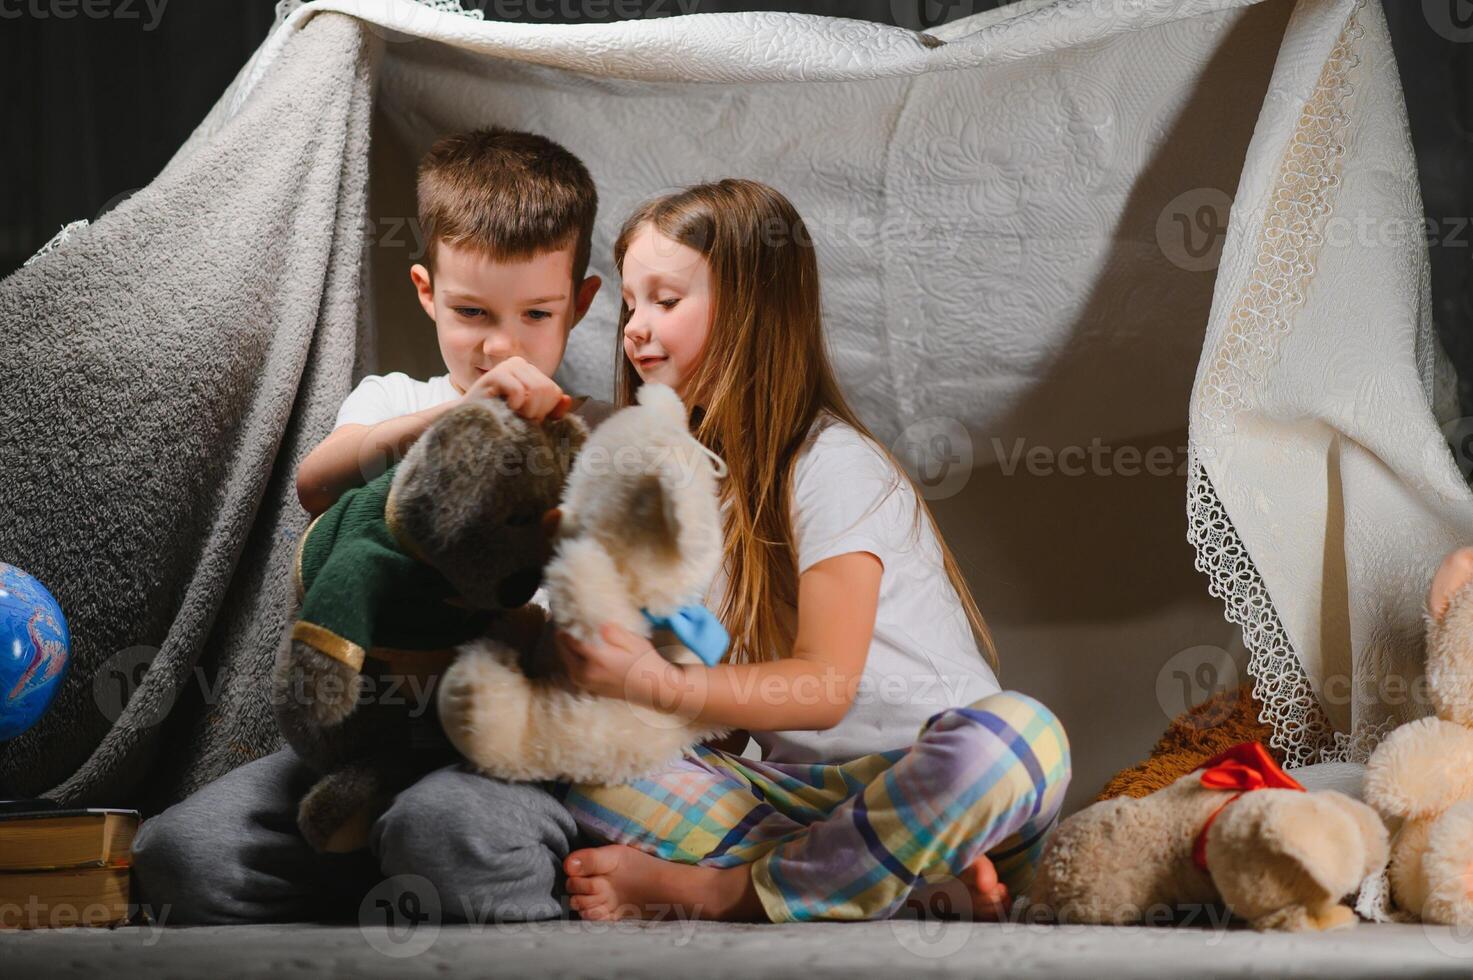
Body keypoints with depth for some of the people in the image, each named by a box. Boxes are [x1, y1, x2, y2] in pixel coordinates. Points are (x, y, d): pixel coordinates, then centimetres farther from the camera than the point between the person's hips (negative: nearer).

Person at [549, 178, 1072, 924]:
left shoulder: (834, 467, -11)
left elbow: (826, 686, -19)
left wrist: (655, 684, -31)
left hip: (917, 778, -6)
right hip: (800, 787, 6)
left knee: (1019, 736, -38)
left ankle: (722, 891, -27)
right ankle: (921, 890, -23)